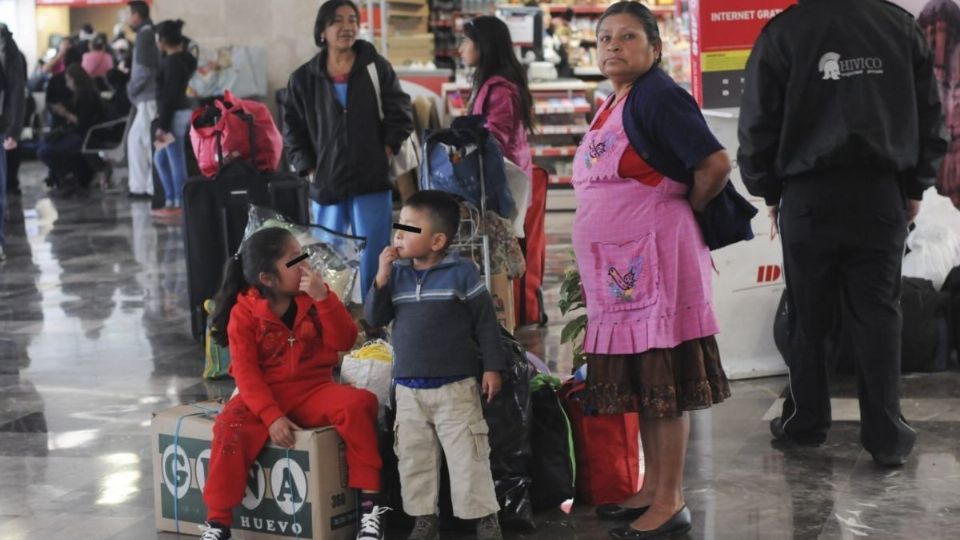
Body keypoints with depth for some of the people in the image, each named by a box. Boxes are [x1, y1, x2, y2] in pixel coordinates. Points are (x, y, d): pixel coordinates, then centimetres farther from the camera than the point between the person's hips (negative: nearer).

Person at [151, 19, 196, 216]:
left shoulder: (173, 62, -17)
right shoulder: (181, 59, 12)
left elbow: (170, 96, -20)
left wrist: (162, 125, -19)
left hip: (174, 116, -10)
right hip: (177, 114, 10)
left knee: (176, 162, -3)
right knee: (160, 159, 16)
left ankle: (179, 204, 2)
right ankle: (171, 200, 20)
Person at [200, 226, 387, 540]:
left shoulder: (312, 298, 3)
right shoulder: (244, 313, -6)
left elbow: (344, 342, -7)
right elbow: (245, 371, -12)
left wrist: (323, 297, -21)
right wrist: (272, 417, -24)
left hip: (314, 389, 2)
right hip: (267, 394, -2)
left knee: (359, 404, -28)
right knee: (229, 428, -32)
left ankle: (368, 502, -19)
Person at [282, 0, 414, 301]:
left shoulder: (377, 67, 2)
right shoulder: (304, 78, 6)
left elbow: (401, 114, 4)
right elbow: (293, 130, 11)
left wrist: (385, 152, -3)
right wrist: (309, 170, 3)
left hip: (372, 183, -1)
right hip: (326, 184, 2)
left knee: (373, 260, -1)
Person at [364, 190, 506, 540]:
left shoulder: (461, 272, -8)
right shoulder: (397, 273, 4)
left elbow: (485, 321, -4)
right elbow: (375, 318, 2)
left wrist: (492, 367, -7)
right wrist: (382, 279, -11)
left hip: (455, 386, -5)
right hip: (408, 389, 5)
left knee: (467, 458, -2)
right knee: (413, 458, 10)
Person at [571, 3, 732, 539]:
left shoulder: (659, 95, -13)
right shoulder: (613, 106, 15)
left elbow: (716, 163, -21)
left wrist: (686, 210, -6)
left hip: (654, 258, -9)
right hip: (618, 264, 9)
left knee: (661, 378, -4)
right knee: (637, 378, 14)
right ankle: (653, 488, 24)